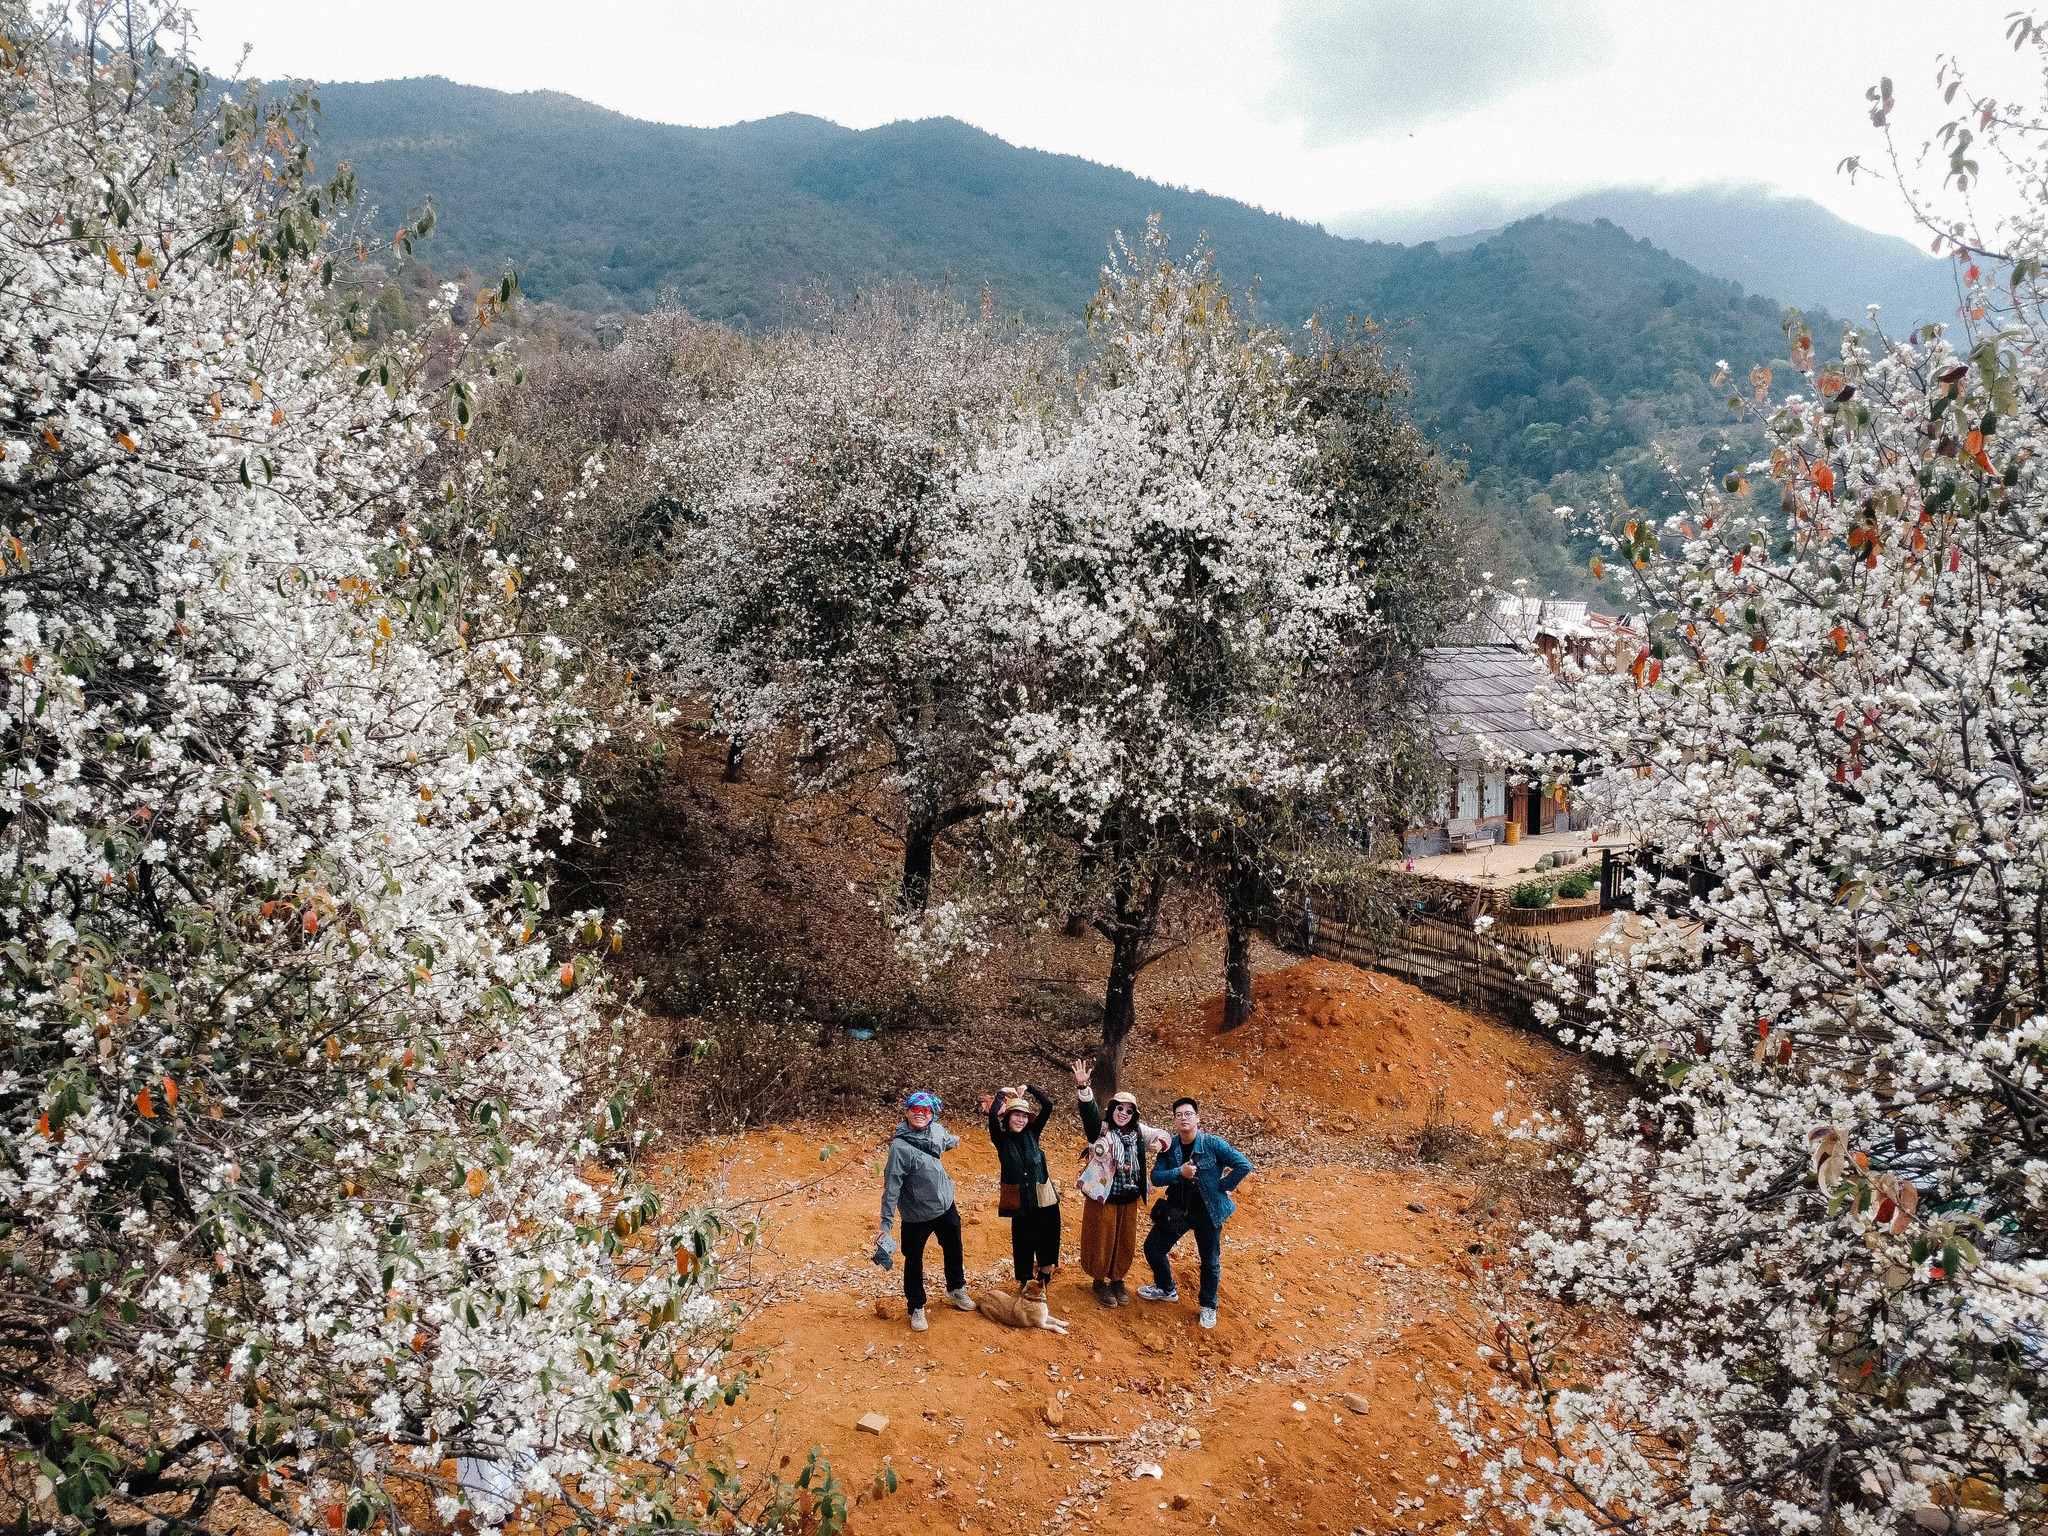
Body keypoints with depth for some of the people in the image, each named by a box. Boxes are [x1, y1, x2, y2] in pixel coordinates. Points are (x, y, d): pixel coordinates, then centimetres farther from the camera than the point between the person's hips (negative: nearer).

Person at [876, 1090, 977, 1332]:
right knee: (914, 1262, 10)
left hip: (946, 1206, 6)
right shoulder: (900, 1146, -25)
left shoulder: (937, 1131, -8)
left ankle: (956, 1290, 48)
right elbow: (892, 1185, -24)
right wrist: (885, 1223, -24)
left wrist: (955, 1140, 41)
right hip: (916, 1215, -6)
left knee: (954, 1251, 23)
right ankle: (916, 1308, 29)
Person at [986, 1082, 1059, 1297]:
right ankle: (1027, 1282, 28)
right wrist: (1002, 1092, -6)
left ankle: (1042, 1282, 29)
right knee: (1023, 1245, 9)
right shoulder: (1002, 1139, -3)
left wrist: (1028, 1088, -2)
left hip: (1044, 1200, 2)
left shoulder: (1032, 1133, 5)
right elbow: (993, 1114, -20)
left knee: (1047, 1243, 9)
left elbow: (1048, 1106, -1)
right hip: (1020, 1202, -2)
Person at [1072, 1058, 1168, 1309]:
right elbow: (1089, 1112, -29)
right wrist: (1083, 1087, -46)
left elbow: (1161, 1134, 16)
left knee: (1125, 1243, 15)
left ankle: (1117, 1280, 34)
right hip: (1102, 1198, -4)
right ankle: (1099, 1281, 27)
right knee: (1101, 1241, 7)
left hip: (1129, 1201, 5)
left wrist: (1160, 1142, -10)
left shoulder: (1138, 1132, 3)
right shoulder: (1101, 1130, -11)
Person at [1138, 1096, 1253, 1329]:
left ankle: (1208, 1307, 31)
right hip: (1176, 1210, 4)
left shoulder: (1213, 1144, -17)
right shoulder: (1169, 1146, -6)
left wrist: (1222, 1187, -14)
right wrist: (1179, 1172, -25)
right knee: (1153, 1248, 11)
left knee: (1210, 1262, 7)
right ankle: (1167, 1289, 37)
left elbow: (1244, 1165, -18)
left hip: (1207, 1212, -4)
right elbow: (1155, 1177, -10)